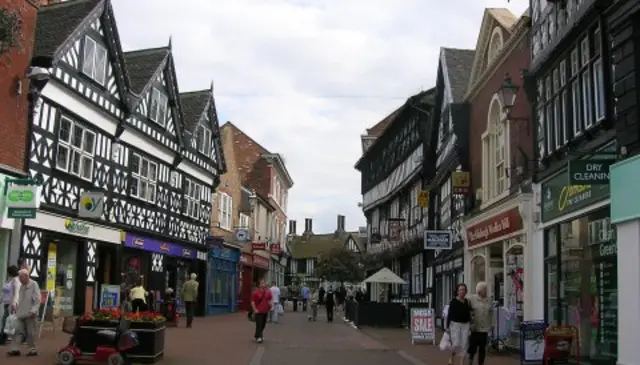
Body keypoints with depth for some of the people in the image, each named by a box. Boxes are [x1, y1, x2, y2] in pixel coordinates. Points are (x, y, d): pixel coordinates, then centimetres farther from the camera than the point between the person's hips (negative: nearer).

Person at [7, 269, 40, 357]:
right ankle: (15, 349, 4)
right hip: (21, 313, 6)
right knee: (18, 331, 3)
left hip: (30, 314, -6)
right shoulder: (22, 286, 12)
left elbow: (37, 300, -13)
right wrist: (17, 308, 9)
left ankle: (33, 350, 10)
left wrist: (33, 311, -19)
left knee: (31, 333, 1)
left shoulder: (34, 285, -9)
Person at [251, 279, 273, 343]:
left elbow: (270, 300, 10)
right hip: (258, 311, -5)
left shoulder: (268, 292, 5)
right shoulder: (256, 292, -6)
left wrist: (271, 306, -6)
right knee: (259, 324, -9)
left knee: (263, 325, 12)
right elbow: (252, 301, -4)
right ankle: (258, 337, -5)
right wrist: (255, 309, -11)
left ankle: (256, 335, 29)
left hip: (265, 311, 5)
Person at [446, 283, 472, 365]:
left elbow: (469, 314, 15)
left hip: (465, 325, 4)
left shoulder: (467, 301, 6)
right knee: (456, 344, -7)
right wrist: (447, 326, -9)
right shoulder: (453, 301, -7)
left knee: (464, 345, 1)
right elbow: (449, 314, -6)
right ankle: (451, 357, 21)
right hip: (455, 324, -4)